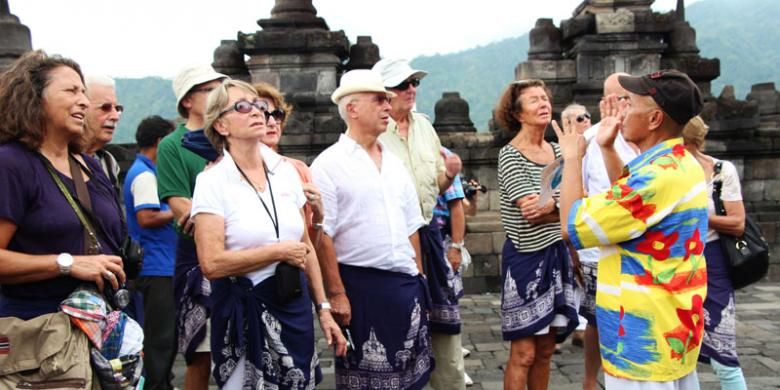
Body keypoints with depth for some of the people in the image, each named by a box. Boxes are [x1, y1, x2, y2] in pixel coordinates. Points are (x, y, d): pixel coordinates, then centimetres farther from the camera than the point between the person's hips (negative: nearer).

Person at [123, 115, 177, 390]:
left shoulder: (144, 171, 16)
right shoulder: (145, 174, -15)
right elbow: (146, 217, -25)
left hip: (159, 265, 10)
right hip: (157, 266, -10)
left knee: (165, 332, 17)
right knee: (161, 335, -4)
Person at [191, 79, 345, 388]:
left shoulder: (286, 171, 4)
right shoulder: (213, 181, -10)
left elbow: (306, 246, 10)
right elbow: (212, 264, -18)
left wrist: (323, 308, 9)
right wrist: (279, 251, -13)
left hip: (295, 305, 5)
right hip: (244, 311, -4)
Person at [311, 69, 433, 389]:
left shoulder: (394, 163, 11)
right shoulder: (328, 165, -9)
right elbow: (322, 237, -13)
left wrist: (418, 279, 11)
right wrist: (336, 294, -15)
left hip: (407, 285, 6)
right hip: (360, 287, -6)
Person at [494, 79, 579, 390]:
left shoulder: (557, 151, 9)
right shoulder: (510, 154, -10)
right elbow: (530, 212, -19)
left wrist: (549, 205, -18)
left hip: (556, 254, 6)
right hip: (526, 258, -6)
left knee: (545, 350, 13)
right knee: (524, 354, -1)